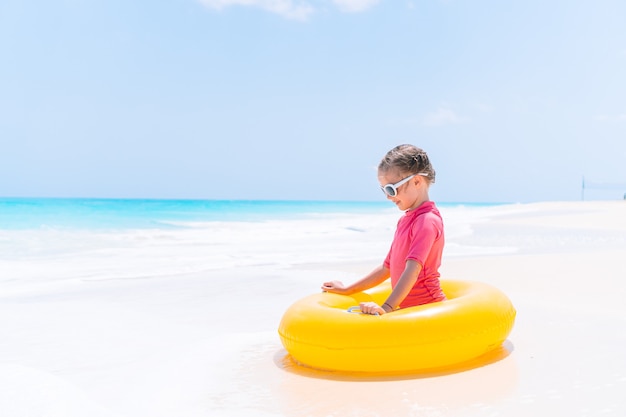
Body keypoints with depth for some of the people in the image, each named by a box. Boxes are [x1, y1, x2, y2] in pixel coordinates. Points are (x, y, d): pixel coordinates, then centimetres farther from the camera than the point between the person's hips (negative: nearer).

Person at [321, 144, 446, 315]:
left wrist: (386, 308, -29)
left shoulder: (428, 220, -10)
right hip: (408, 308, 8)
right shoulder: (404, 220, 19)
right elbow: (388, 268, 23)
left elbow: (413, 268, -21)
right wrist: (347, 290, 25)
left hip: (428, 307, -8)